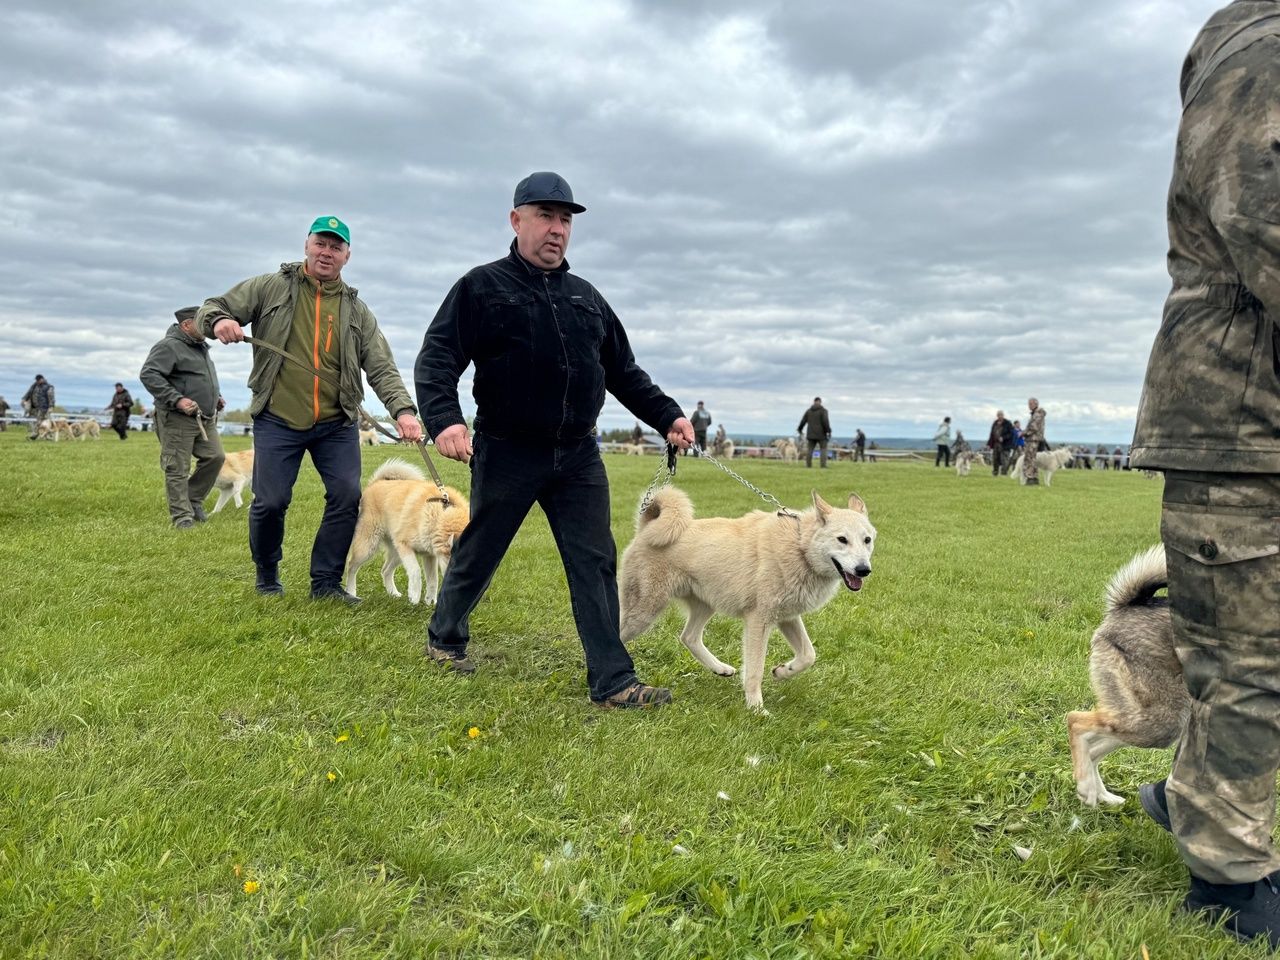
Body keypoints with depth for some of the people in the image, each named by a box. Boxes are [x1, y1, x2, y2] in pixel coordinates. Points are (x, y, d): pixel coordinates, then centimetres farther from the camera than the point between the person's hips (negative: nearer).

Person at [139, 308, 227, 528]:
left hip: (205, 419, 8)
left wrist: (216, 396, 19)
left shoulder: (201, 347, 19)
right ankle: (182, 514, 3)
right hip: (177, 419, -8)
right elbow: (148, 374, -20)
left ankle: (194, 500, 18)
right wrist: (177, 399, -26)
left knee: (215, 457, 2)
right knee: (178, 469, -3)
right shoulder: (169, 346, -10)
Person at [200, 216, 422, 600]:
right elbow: (213, 307, 6)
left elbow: (382, 368, 2)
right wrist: (219, 320, -20)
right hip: (277, 421, -2)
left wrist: (402, 409, -15)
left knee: (347, 496, -4)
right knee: (270, 502, -1)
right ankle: (267, 575, 25)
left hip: (337, 425, 2)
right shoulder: (272, 287, 3)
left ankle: (326, 581, 11)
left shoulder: (357, 310, 7)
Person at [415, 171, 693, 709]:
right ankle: (445, 638, 36)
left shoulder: (586, 298, 14)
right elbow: (437, 359, -10)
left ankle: (613, 681, 2)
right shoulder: (482, 288, -2)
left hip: (577, 456, 4)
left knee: (595, 562, -1)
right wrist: (443, 419, -28)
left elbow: (624, 373, 19)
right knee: (478, 554, 10)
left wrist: (667, 416, 9)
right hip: (507, 453, -4)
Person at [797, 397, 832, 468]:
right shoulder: (823, 410, -7)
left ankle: (808, 465, 0)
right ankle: (823, 466, -10)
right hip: (821, 434, -4)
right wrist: (829, 431, -13)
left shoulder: (809, 410, 8)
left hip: (811, 434, 4)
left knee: (810, 450, 6)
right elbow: (825, 421, -17)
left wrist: (800, 429, 26)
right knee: (823, 449, 0)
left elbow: (803, 421, 11)